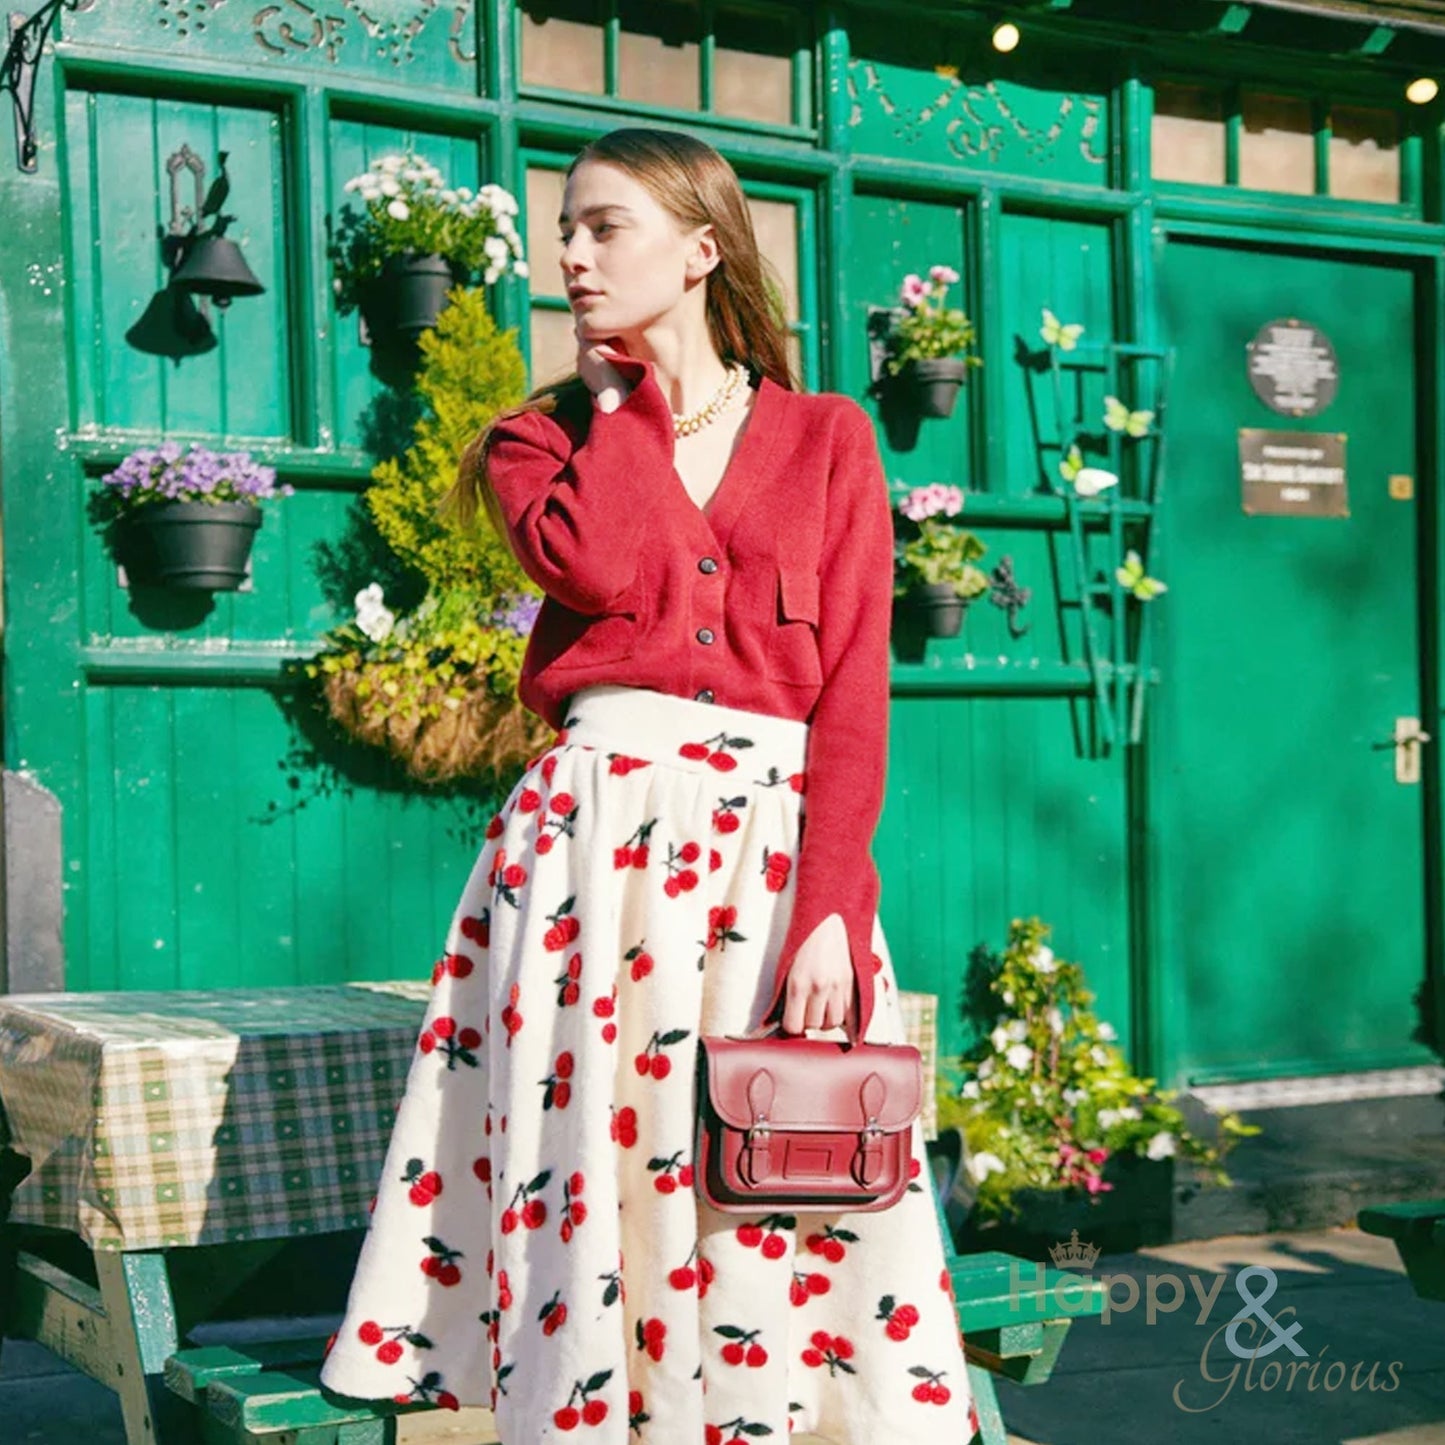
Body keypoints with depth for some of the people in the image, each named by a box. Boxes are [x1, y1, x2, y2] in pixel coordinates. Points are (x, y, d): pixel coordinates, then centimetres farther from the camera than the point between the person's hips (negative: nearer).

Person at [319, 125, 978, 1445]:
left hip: (779, 843, -1)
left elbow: (853, 692, 1)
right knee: (592, 1173, -2)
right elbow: (599, 566, -10)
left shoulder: (827, 439, 9)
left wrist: (830, 911, -10)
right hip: (595, 836, 1)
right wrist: (622, 395, 4)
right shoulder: (542, 436, 14)